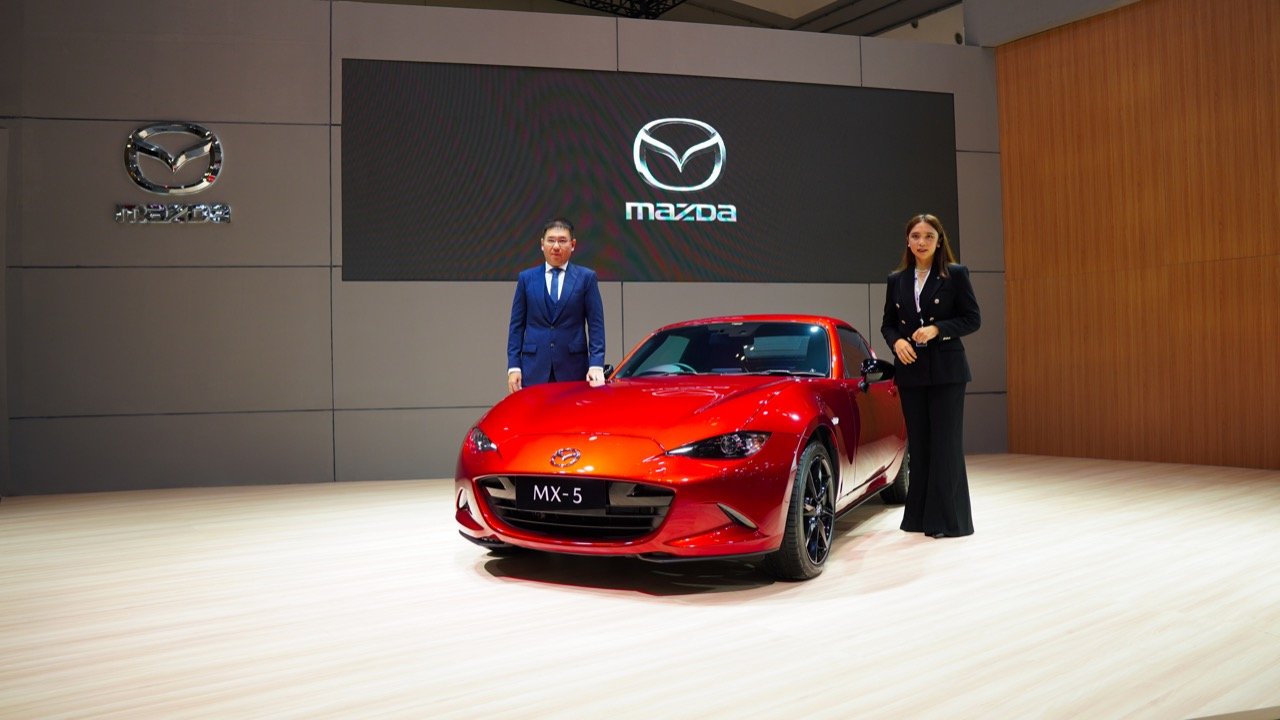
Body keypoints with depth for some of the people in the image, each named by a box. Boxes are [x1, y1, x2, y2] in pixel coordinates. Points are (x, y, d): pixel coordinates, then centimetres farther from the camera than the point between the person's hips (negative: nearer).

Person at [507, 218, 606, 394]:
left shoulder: (586, 278, 6)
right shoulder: (526, 278, 10)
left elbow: (595, 325, 2)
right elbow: (517, 326, 9)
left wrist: (596, 365, -9)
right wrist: (513, 367, 0)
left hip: (574, 369, -1)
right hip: (535, 370, 1)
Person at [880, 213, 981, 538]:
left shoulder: (955, 274, -2)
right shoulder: (896, 280, 9)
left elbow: (972, 319, -4)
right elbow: (888, 323, 12)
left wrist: (937, 329, -17)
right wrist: (897, 341, -8)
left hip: (946, 370, -4)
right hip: (911, 371, 4)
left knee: (946, 443, -3)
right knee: (918, 444, 9)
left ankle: (948, 519, 5)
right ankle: (919, 516, 17)